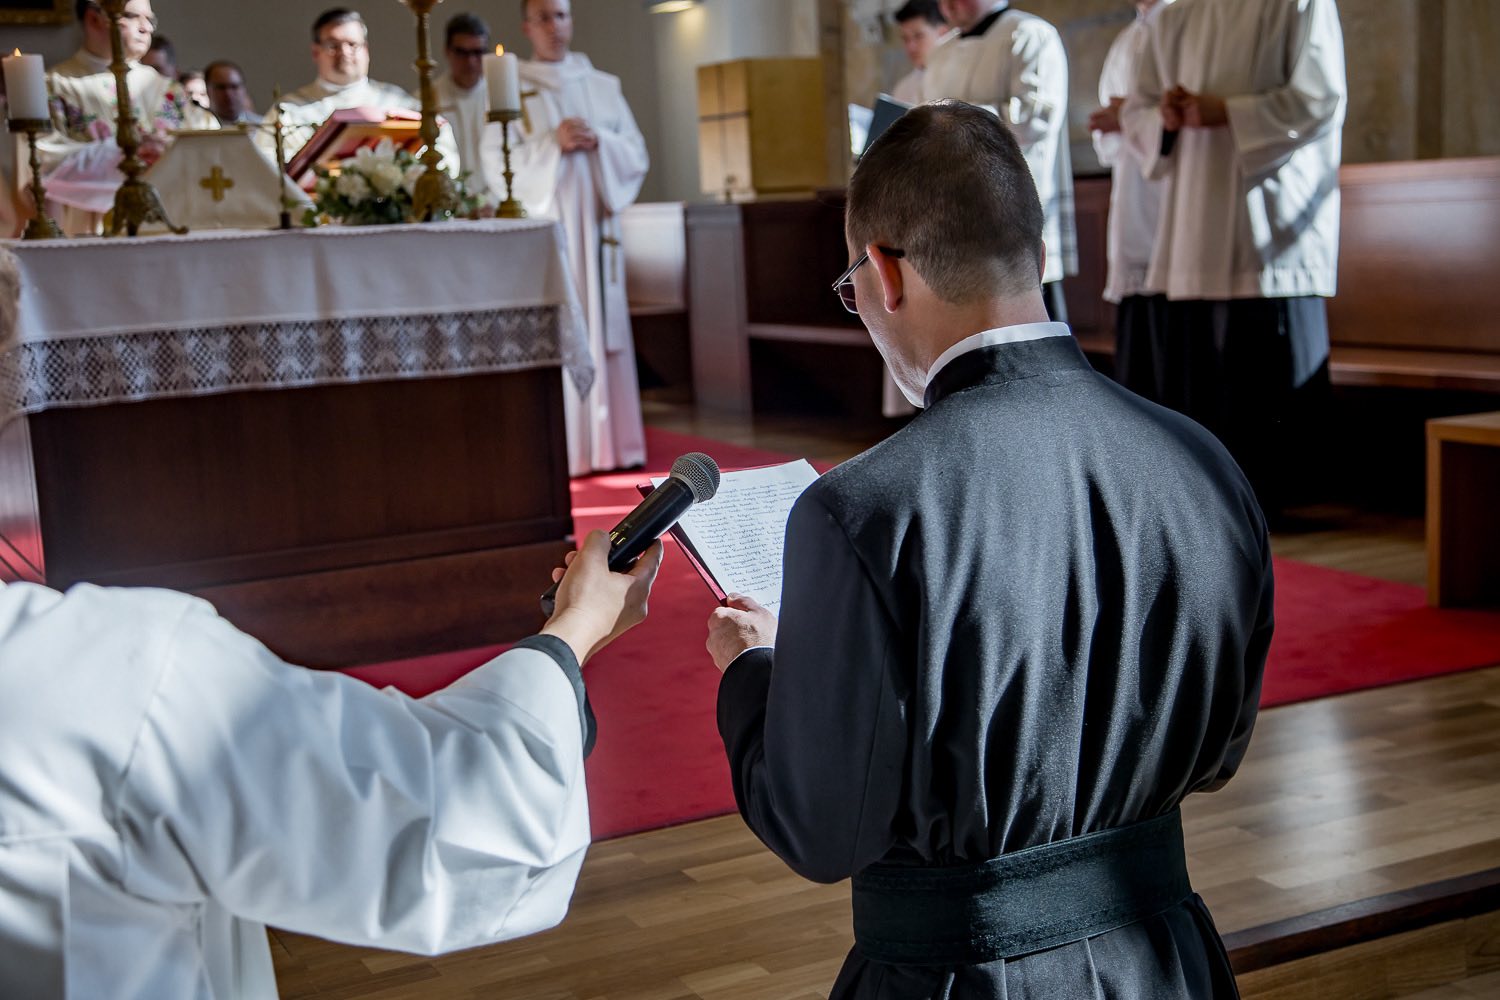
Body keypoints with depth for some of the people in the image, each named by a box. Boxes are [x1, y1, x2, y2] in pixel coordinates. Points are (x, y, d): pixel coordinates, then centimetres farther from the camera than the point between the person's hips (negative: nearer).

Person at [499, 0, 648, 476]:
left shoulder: (603, 87, 13)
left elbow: (637, 155, 9)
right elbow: (497, 164, -5)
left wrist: (598, 142, -9)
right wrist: (553, 144, -16)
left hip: (595, 223, 3)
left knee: (605, 327, 3)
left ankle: (611, 442, 8)